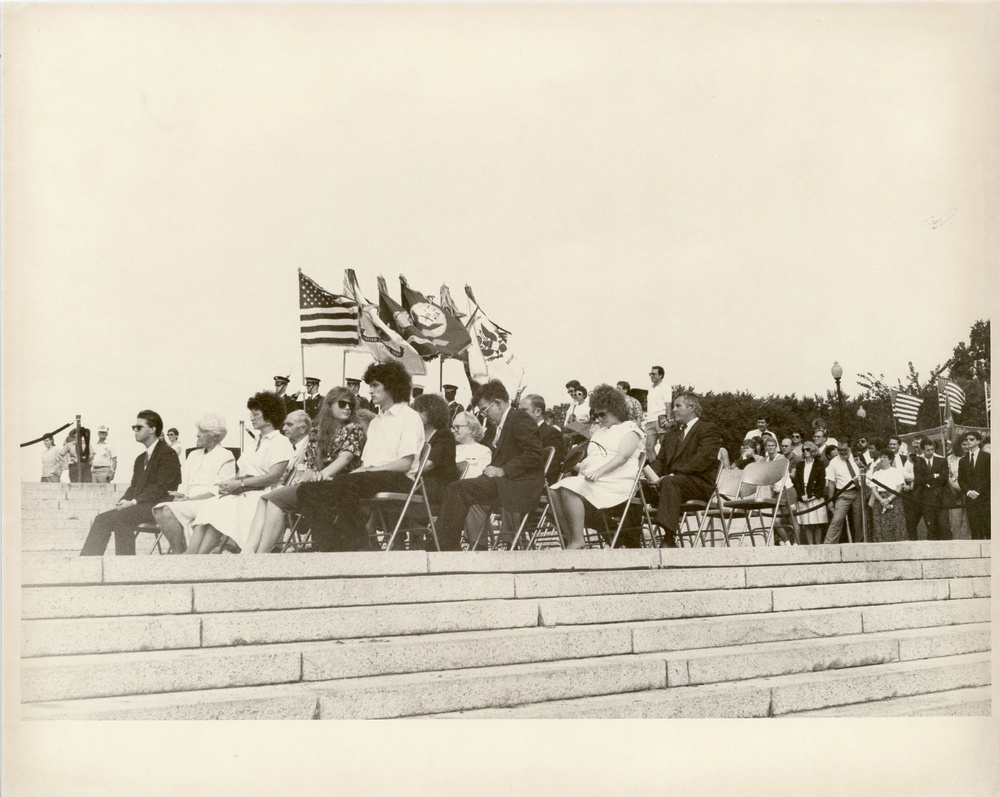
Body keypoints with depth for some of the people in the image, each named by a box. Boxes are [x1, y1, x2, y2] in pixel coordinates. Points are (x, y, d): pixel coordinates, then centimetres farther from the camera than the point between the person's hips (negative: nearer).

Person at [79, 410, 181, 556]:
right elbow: (133, 487, 19)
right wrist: (124, 502, -3)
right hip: (139, 506, 8)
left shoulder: (168, 454, -4)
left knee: (120, 518, -29)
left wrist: (133, 502, -19)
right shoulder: (141, 459, 24)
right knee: (101, 519, -10)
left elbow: (161, 487, -14)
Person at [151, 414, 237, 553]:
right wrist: (180, 495, -5)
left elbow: (218, 491, -8)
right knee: (159, 509, -22)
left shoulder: (226, 457, 2)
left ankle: (178, 552, -19)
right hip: (187, 504, 7)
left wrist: (189, 498, -15)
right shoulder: (194, 455, 25)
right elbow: (184, 483, 19)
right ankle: (179, 549, -20)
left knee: (170, 510, -29)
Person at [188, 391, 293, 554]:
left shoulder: (280, 442, 2)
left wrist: (240, 483, -15)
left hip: (260, 495, -7)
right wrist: (230, 483, -3)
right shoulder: (255, 441, 27)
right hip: (242, 494, 7)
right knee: (207, 508, -22)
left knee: (219, 514, -30)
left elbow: (274, 476, -12)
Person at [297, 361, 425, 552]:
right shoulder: (375, 421, 28)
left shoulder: (409, 416, 2)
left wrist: (367, 471, -15)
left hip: (398, 479, -8)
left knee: (343, 483, -36)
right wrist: (353, 472, -2)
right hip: (372, 478, 8)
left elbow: (405, 463, -10)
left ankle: (358, 547, -30)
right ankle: (328, 546, -23)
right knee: (309, 490, -10)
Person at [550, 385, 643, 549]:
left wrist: (599, 472, -25)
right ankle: (570, 540, -23)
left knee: (569, 489, -31)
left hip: (615, 483, -7)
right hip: (589, 481, 7)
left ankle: (578, 540, -29)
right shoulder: (598, 432, 32)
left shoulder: (629, 428, 8)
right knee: (555, 491, -21)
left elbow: (623, 456, -10)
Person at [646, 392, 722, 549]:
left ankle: (669, 540, -44)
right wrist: (652, 474, -8)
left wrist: (672, 475, -21)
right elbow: (660, 460, 17)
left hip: (700, 483, -6)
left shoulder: (708, 429, 2)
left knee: (669, 482, -37)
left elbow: (702, 460, -13)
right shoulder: (671, 435, 27)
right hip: (675, 481, 7)